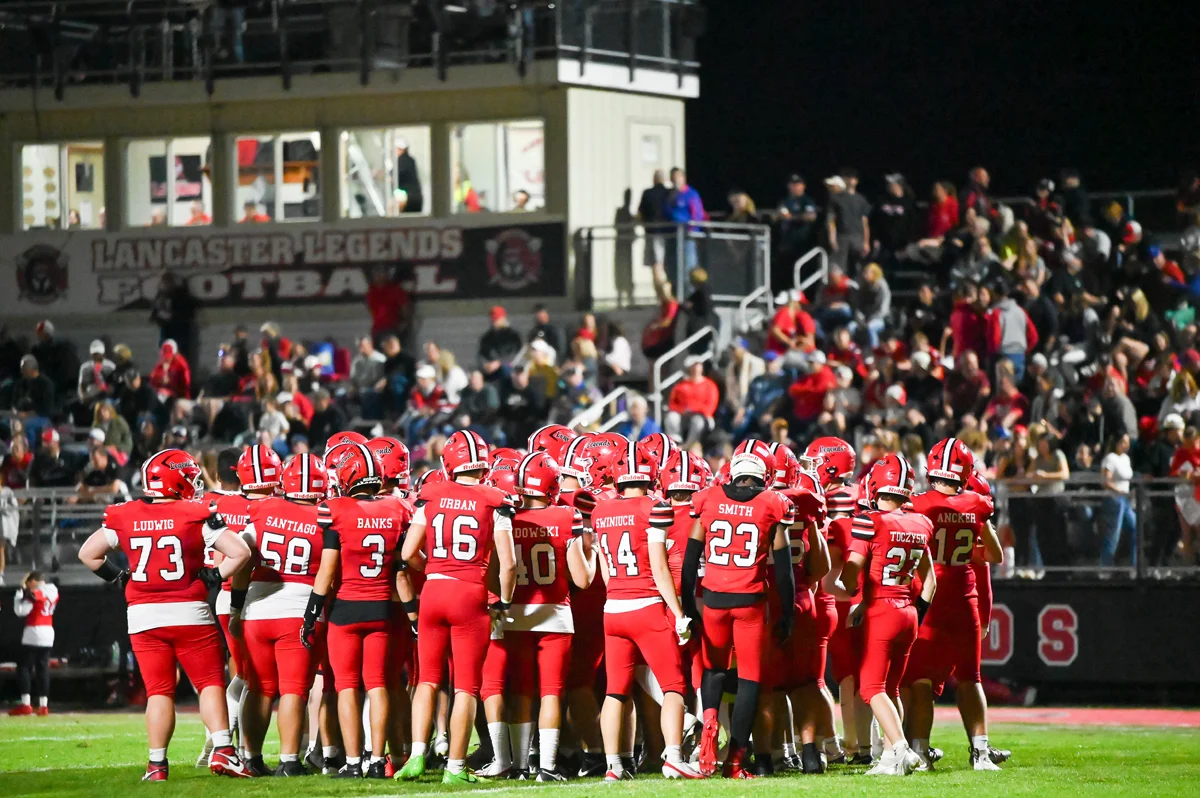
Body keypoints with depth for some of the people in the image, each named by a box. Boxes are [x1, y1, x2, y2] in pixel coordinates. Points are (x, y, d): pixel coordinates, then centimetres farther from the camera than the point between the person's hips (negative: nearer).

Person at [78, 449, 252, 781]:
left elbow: (88, 553, 8)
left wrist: (119, 578, 15)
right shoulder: (197, 515, -7)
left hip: (144, 616, 3)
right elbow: (240, 552, -11)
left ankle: (157, 763, 6)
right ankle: (223, 750, -6)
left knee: (158, 691, 8)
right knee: (211, 683, 7)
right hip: (190, 614, -2)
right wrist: (213, 577, 2)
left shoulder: (124, 517, 2)